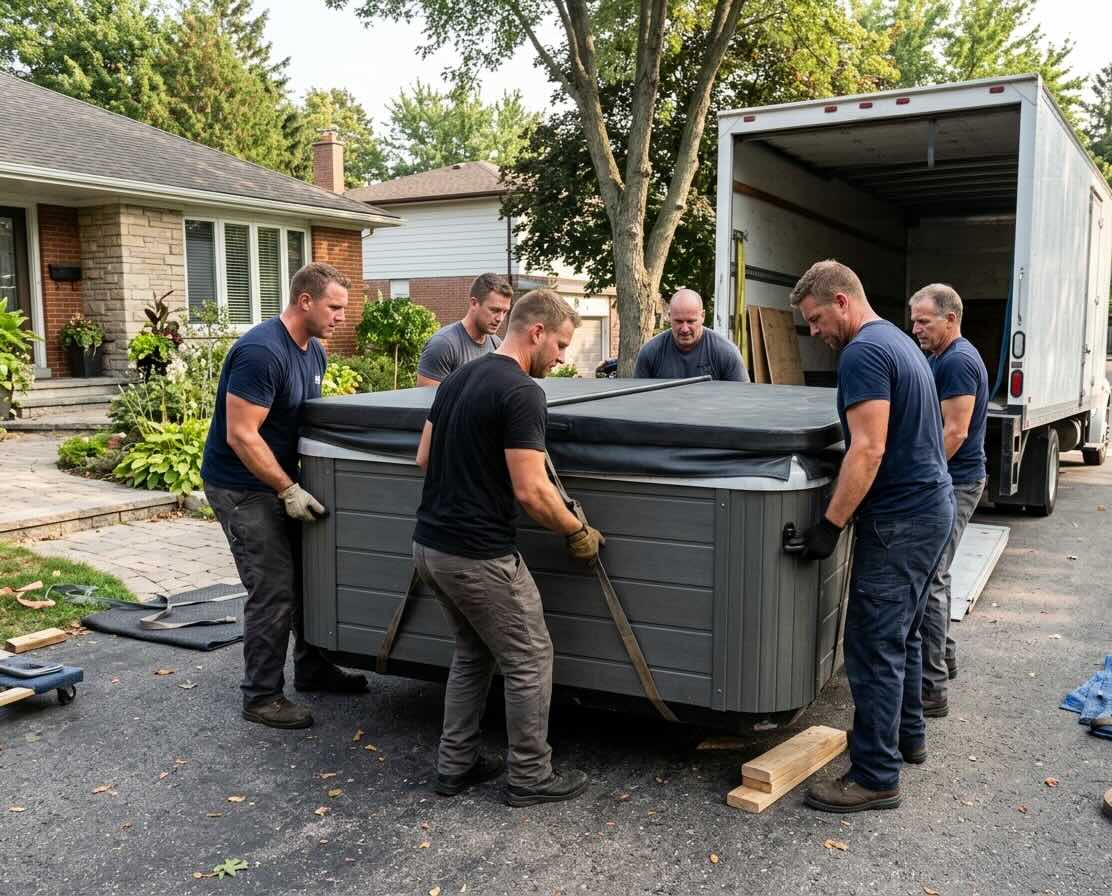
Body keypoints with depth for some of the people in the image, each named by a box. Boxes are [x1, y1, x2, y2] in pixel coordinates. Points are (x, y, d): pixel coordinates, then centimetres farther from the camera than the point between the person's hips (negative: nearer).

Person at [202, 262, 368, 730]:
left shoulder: (314, 351, 6)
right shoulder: (260, 352, -24)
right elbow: (241, 435, -25)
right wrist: (288, 490, -24)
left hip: (282, 482, 9)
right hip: (242, 487, -9)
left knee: (309, 575, 14)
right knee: (274, 590, -8)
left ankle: (312, 668, 30)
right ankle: (261, 697, 5)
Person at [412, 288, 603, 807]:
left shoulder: (457, 379, 10)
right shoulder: (522, 393, -17)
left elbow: (424, 458, 16)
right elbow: (531, 491, -21)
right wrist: (577, 532, -6)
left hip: (430, 546, 9)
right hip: (479, 556, -9)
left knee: (472, 654, 23)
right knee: (529, 662, 8)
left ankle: (455, 765, 28)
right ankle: (529, 778, 20)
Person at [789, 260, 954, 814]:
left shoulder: (862, 353, -16)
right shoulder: (898, 341, 16)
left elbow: (869, 448, -24)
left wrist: (831, 524, -23)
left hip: (901, 518, -10)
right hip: (934, 504, 11)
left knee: (874, 647, -5)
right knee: (901, 633, 22)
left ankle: (875, 777, 2)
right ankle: (907, 735, 36)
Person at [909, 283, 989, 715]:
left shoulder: (958, 361, -16)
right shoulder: (941, 358, 16)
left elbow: (954, 432, -22)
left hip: (953, 484, -11)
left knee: (929, 581, -11)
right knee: (933, 575, 20)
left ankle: (931, 689, -8)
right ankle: (943, 656, 34)